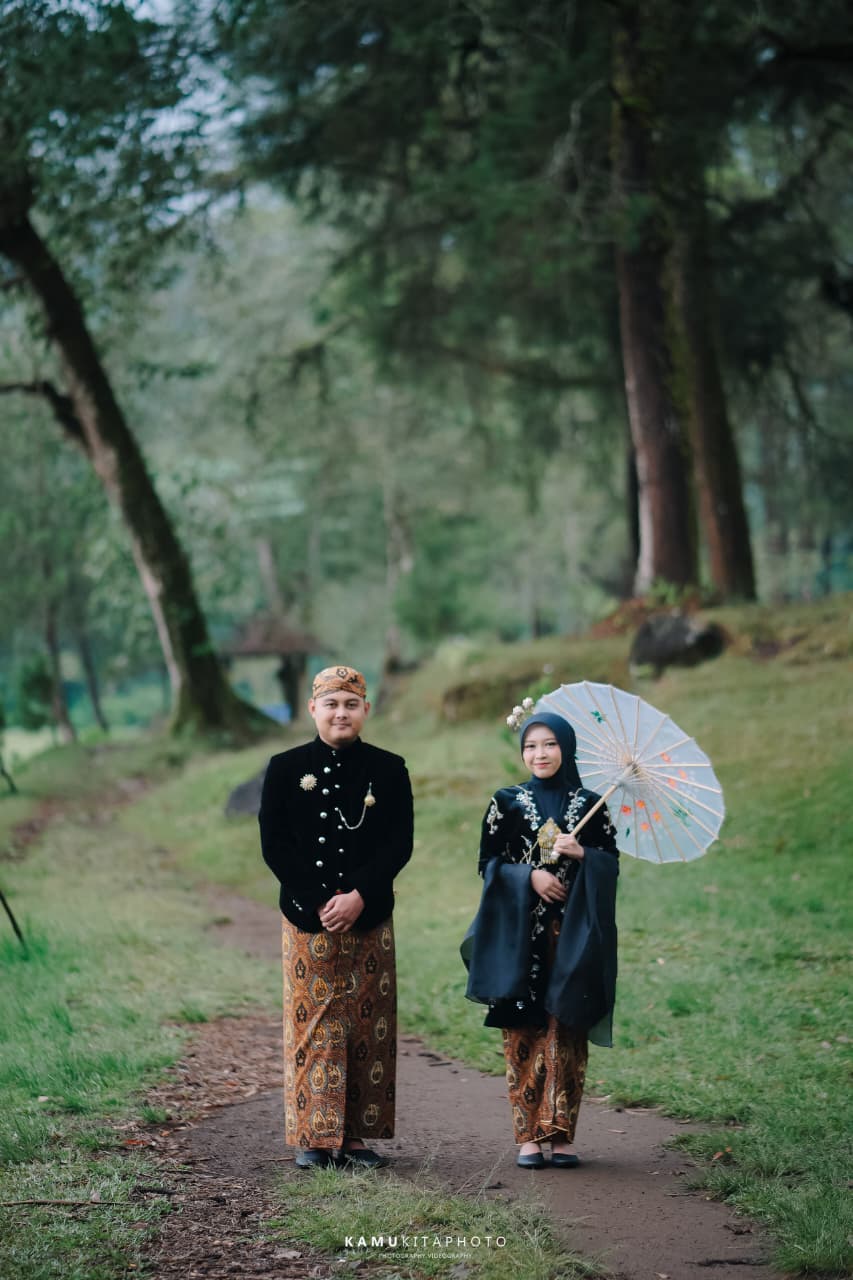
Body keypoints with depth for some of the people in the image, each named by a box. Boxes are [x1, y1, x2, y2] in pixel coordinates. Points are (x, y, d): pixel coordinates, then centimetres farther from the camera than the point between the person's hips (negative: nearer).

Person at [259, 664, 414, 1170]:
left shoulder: (389, 769, 5)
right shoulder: (286, 769, 3)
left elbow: (400, 844, -1)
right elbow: (274, 845, -2)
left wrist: (359, 896, -14)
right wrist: (321, 902, -12)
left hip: (369, 919, 1)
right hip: (307, 919, -1)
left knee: (367, 1027, 3)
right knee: (313, 1024, -1)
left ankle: (356, 1135, 10)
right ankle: (314, 1137, 5)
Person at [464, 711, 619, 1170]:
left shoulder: (590, 805, 7)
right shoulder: (506, 803, 6)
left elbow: (612, 865, 6)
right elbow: (487, 864, 4)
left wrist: (581, 854, -12)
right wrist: (530, 876, -12)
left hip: (573, 935, 0)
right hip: (520, 934, 0)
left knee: (566, 1032, -2)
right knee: (522, 1032, -2)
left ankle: (561, 1133, 3)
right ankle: (528, 1135, 2)